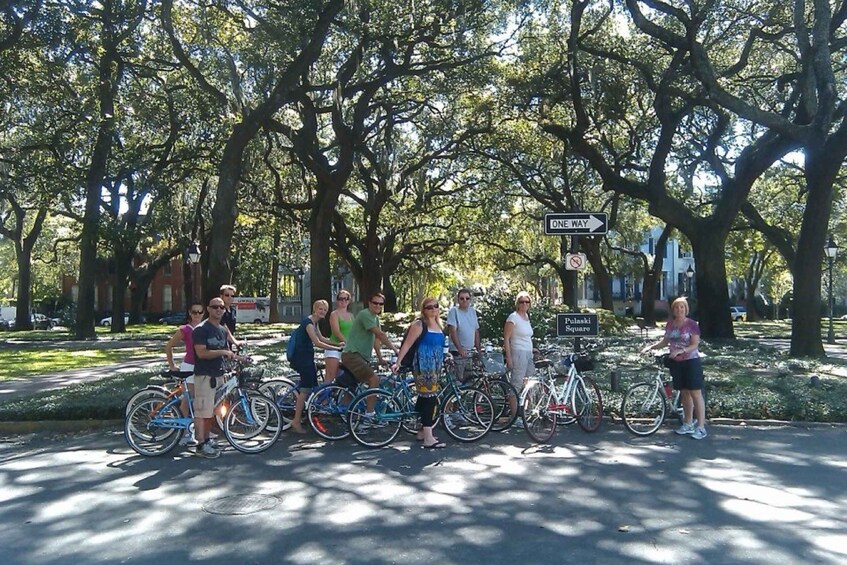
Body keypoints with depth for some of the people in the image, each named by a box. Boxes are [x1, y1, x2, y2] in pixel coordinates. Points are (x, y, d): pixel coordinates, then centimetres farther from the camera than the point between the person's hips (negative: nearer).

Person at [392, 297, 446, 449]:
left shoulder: (438, 324, 15)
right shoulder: (419, 324, -7)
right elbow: (407, 344, -13)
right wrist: (398, 362, -19)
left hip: (435, 367, 8)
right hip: (423, 367, -8)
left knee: (426, 399, 13)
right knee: (429, 398, -11)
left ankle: (423, 431, 26)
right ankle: (428, 439, -10)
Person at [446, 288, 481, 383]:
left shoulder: (472, 311, 11)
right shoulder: (454, 311, -7)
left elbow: (476, 331, 15)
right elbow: (452, 331, -15)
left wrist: (478, 349, 10)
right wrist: (460, 349, -24)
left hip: (471, 352, 6)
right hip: (458, 352, -6)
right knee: (459, 380, -6)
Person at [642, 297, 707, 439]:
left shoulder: (692, 324, -9)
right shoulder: (670, 324, 7)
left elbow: (695, 345, -13)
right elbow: (665, 341, 14)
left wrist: (680, 350, -27)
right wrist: (651, 347, 1)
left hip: (691, 362, -5)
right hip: (676, 363, 5)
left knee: (695, 393, -5)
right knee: (684, 393, 12)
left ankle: (701, 427, -2)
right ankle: (688, 425, 21)